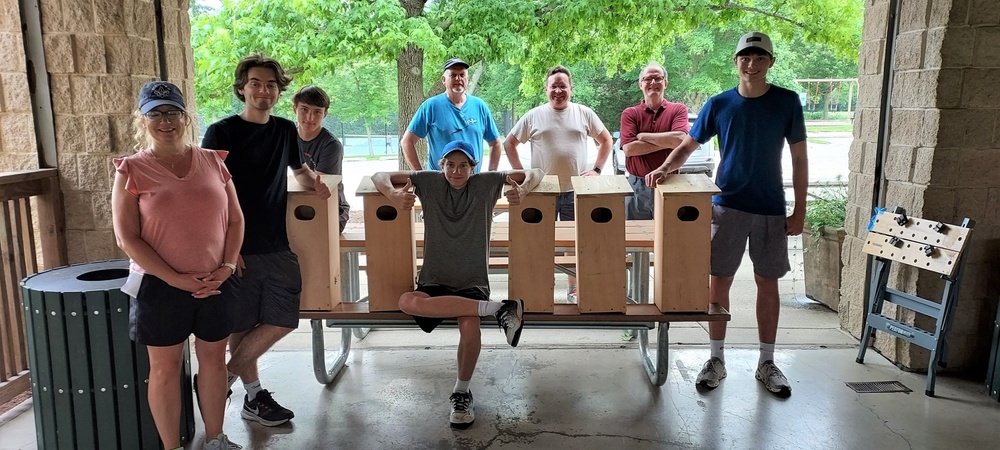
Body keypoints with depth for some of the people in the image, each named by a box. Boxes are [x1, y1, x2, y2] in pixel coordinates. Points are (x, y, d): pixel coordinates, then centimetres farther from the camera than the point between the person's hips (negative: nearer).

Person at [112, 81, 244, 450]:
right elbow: (127, 238, -9)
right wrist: (176, 279, -15)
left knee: (213, 358, 13)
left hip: (216, 282, 3)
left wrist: (228, 266, -7)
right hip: (161, 284, -3)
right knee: (165, 367, 8)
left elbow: (235, 219, 6)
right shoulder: (132, 170, -5)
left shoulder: (212, 161, 4)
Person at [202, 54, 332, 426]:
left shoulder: (286, 130, 9)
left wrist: (314, 183, 5)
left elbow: (299, 168, 29)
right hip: (238, 247, -5)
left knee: (282, 320, 3)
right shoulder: (222, 133, -7)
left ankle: (225, 376, 21)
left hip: (278, 245, 5)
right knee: (241, 324, 6)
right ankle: (253, 396, 23)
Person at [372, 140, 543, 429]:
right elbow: (380, 176, 5)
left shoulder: (486, 184, 2)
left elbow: (535, 173, 4)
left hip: (473, 282, -1)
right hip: (434, 282, 2)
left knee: (469, 324, -34)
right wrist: (393, 194, -18)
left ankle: (462, 392, -8)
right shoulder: (429, 182, 3)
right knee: (407, 302, -34)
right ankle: (497, 309, -28)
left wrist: (523, 189, -20)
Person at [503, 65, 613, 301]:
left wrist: (597, 169, 3)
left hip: (576, 191, 1)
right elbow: (509, 143, 9)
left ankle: (574, 290, 21)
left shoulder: (584, 113, 5)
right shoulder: (534, 116, 3)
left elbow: (606, 140, 14)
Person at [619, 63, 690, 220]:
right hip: (638, 185, 0)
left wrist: (642, 136, -10)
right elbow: (628, 148, -12)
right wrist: (666, 142, -12)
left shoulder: (678, 110, 2)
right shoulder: (630, 113, 2)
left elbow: (680, 139, -17)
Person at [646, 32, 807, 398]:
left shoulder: (787, 102, -2)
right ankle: (717, 360, 16)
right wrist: (665, 167, -18)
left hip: (770, 209, 0)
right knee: (720, 281, 3)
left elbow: (799, 158, 1)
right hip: (727, 205, 0)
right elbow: (687, 146, 3)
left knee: (767, 283, 7)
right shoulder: (719, 104, -1)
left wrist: (799, 212, -3)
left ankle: (766, 363, 20)